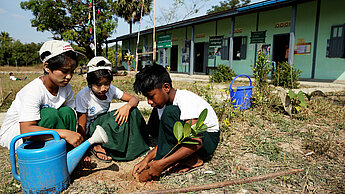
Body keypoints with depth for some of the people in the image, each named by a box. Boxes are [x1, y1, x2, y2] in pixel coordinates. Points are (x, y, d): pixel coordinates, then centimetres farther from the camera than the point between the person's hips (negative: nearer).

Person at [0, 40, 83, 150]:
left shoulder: (66, 87, -8)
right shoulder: (33, 91, -28)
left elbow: (71, 117, -6)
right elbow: (26, 130, -37)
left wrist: (78, 139, -22)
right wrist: (64, 133, -45)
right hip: (13, 134, -5)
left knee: (67, 111, -21)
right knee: (49, 114, -31)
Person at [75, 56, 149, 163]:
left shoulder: (111, 90, -10)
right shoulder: (82, 96, -21)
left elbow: (134, 99, -9)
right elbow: (82, 126, -18)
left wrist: (127, 106, -32)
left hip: (104, 123, 5)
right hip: (90, 129, -5)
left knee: (133, 112, -17)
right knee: (114, 118, -33)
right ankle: (97, 147, -15)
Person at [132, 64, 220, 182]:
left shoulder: (186, 100, -27)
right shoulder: (162, 102, -4)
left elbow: (196, 142, -35)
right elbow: (166, 139, -2)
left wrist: (162, 163, -37)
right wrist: (147, 159, -18)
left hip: (207, 140, -9)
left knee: (169, 113, -29)